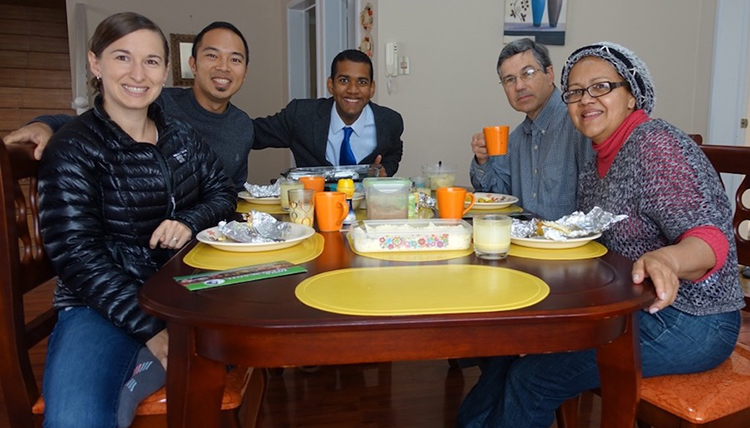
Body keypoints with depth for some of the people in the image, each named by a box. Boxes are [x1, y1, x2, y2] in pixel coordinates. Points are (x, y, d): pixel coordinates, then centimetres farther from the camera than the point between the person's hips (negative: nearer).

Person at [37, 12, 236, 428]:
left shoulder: (179, 134, 9)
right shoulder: (73, 150, -9)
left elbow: (222, 192, 13)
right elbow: (78, 258, -16)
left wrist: (189, 222, -12)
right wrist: (153, 330, -24)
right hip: (103, 304, -7)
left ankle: (130, 382, -9)